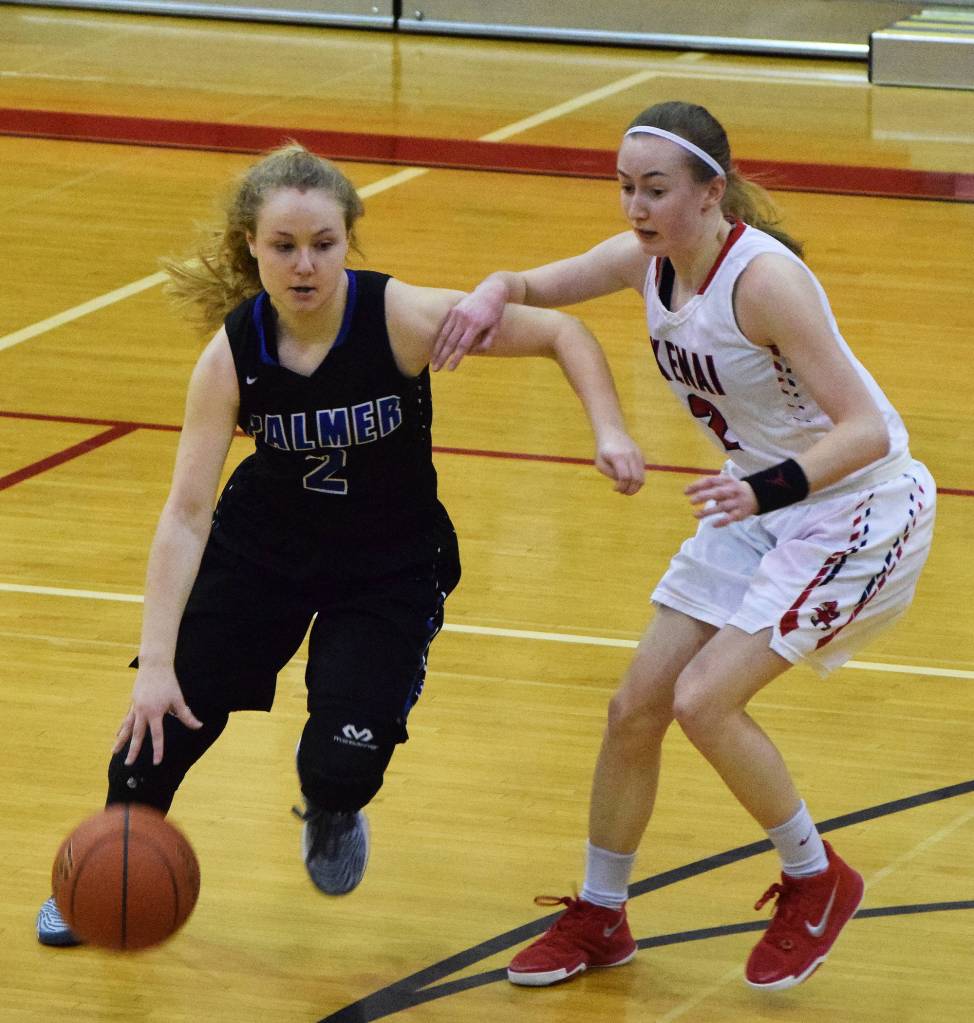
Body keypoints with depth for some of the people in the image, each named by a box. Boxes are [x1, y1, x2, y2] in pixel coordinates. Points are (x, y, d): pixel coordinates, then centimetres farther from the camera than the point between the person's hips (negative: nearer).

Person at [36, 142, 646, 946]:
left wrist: (609, 432, -32)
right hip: (263, 545, 2)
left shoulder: (405, 319, -27)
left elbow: (562, 334, -17)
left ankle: (332, 813, 25)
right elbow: (187, 512, -23)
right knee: (161, 721, -1)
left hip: (392, 566, -2)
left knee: (344, 761, -15)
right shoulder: (233, 352, -22)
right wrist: (156, 663, -29)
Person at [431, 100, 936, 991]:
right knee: (636, 706, 5)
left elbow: (865, 427, -31)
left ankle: (817, 882, 6)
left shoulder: (764, 279, -29)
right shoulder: (646, 261, -7)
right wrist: (490, 297, -18)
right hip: (761, 501, 8)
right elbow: (530, 286, 7)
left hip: (861, 505, -8)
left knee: (704, 699, -17)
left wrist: (769, 487, -47)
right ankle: (599, 918, 23)